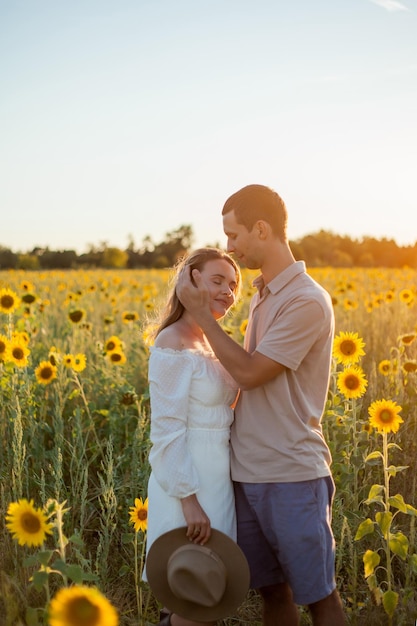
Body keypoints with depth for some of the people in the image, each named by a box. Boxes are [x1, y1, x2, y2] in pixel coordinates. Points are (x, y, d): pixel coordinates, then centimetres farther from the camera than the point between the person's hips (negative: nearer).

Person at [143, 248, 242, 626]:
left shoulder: (209, 343, 10)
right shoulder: (173, 345, -17)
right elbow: (167, 431, -20)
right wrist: (189, 501, -22)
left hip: (216, 477, 9)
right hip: (189, 482, -9)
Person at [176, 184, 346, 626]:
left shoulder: (306, 302, -16)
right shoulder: (261, 296, 11)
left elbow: (250, 373, -19)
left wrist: (200, 313, -12)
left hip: (293, 476, -8)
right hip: (247, 473, 8)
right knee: (270, 588, 16)